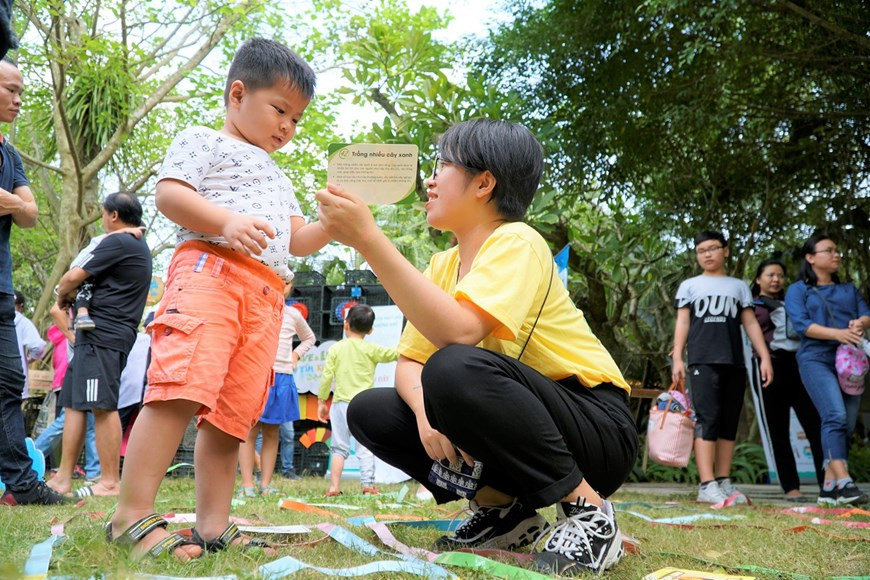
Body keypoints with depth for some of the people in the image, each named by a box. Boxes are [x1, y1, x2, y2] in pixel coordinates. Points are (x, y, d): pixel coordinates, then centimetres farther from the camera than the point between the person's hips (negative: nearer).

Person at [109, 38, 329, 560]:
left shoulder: (279, 180, 37)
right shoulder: (203, 142, 14)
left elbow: (297, 239, 32)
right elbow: (169, 194, -2)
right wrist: (227, 222, -17)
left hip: (267, 298, 8)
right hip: (211, 268, -7)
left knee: (234, 413, 0)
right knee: (183, 387, -23)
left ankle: (214, 525, 2)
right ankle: (133, 516, -23)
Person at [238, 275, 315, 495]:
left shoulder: (293, 315, 13)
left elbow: (309, 338, 29)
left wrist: (296, 355, 16)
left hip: (282, 378, 3)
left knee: (271, 433, 6)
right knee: (250, 431, -7)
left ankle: (266, 484, 9)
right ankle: (247, 485, -5)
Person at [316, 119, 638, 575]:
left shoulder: (517, 243, -17)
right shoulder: (443, 266, 9)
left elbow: (458, 332, -35)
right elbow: (409, 363, 4)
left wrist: (368, 238, -34)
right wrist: (426, 415, -19)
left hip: (597, 431, -8)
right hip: (520, 424, 8)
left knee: (455, 368, -34)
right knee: (369, 412, -2)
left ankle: (586, 508, -15)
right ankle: (502, 510, 7)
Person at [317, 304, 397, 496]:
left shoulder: (335, 348, 2)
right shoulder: (371, 350, -2)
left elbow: (326, 377, 2)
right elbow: (395, 354, 1)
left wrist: (321, 402, 9)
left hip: (340, 403, 1)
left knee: (339, 448, 7)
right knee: (365, 448, 4)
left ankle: (334, 487, 3)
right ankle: (368, 485, -1)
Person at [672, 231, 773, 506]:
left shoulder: (739, 286, 19)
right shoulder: (689, 286, 15)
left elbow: (751, 323, 14)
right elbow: (682, 323, 8)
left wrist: (765, 357, 4)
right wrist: (677, 358, -4)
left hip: (734, 362, 3)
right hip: (703, 361, -3)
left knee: (729, 424, 2)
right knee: (707, 419, -14)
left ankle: (723, 483, 7)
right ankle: (707, 486, -19)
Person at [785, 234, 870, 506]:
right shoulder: (798, 290, 6)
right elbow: (802, 324, -8)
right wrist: (838, 333, -22)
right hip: (817, 359, -5)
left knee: (846, 425, 1)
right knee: (835, 416, -22)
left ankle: (829, 487, 5)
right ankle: (844, 483, -29)